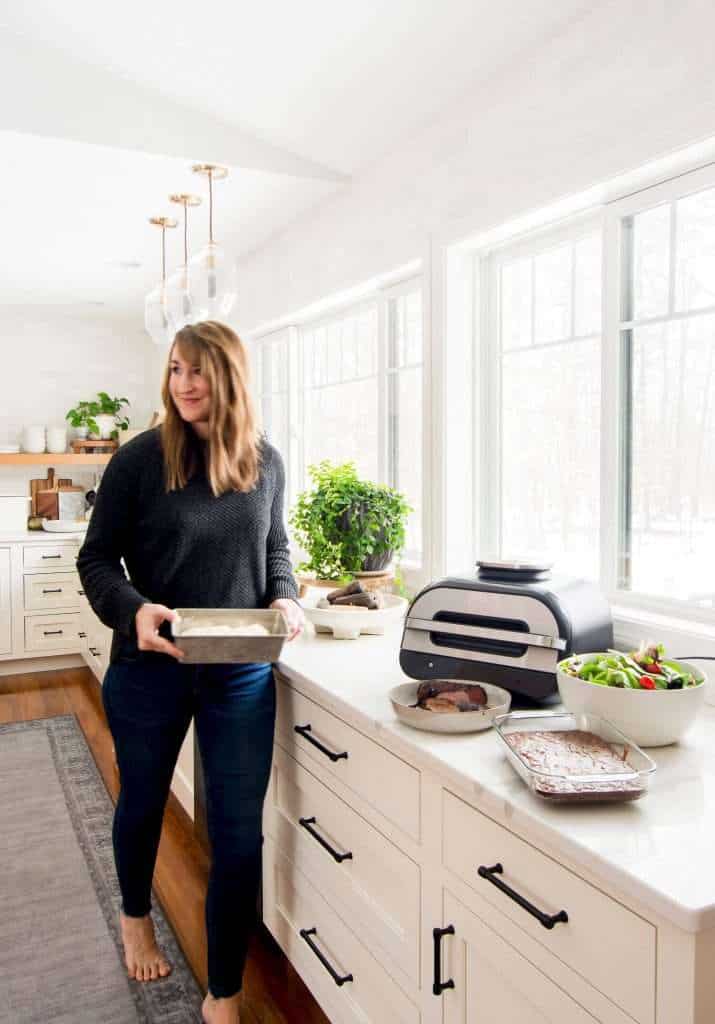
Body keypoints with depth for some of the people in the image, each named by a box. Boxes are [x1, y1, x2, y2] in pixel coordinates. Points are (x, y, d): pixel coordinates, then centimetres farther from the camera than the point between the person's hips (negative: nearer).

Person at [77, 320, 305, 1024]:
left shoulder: (266, 462, 0)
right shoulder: (139, 459, -9)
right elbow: (96, 559, -5)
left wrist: (285, 598, -7)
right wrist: (135, 609, -24)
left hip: (241, 674, 2)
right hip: (149, 668, -1)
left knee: (239, 832, 4)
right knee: (143, 801, 22)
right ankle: (136, 917, 55)